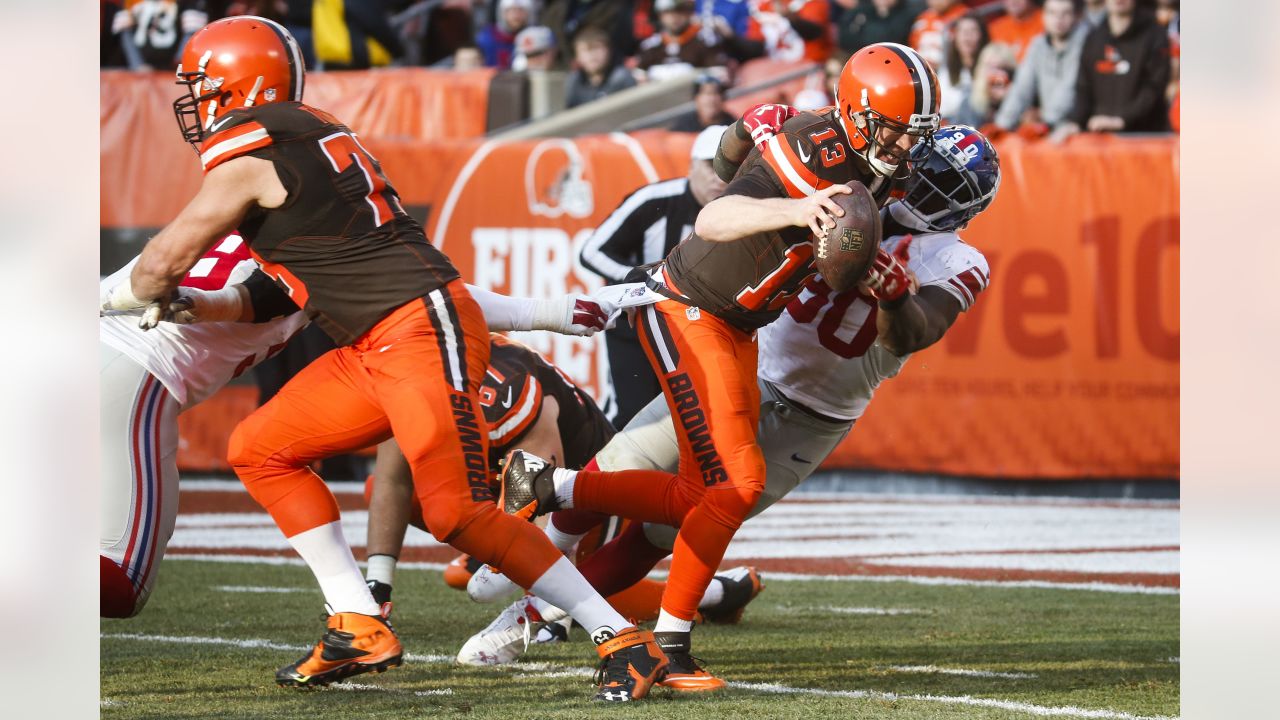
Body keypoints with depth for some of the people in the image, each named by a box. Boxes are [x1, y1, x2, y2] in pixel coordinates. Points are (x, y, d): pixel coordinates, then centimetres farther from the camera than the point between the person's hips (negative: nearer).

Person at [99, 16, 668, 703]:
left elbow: (163, 263, -1)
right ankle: (358, 629, 8)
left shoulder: (246, 158, -8)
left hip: (422, 329, -10)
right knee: (260, 450, 11)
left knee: (458, 514, -16)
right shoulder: (309, 133, 17)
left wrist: (123, 296, 22)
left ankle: (623, 640, -13)